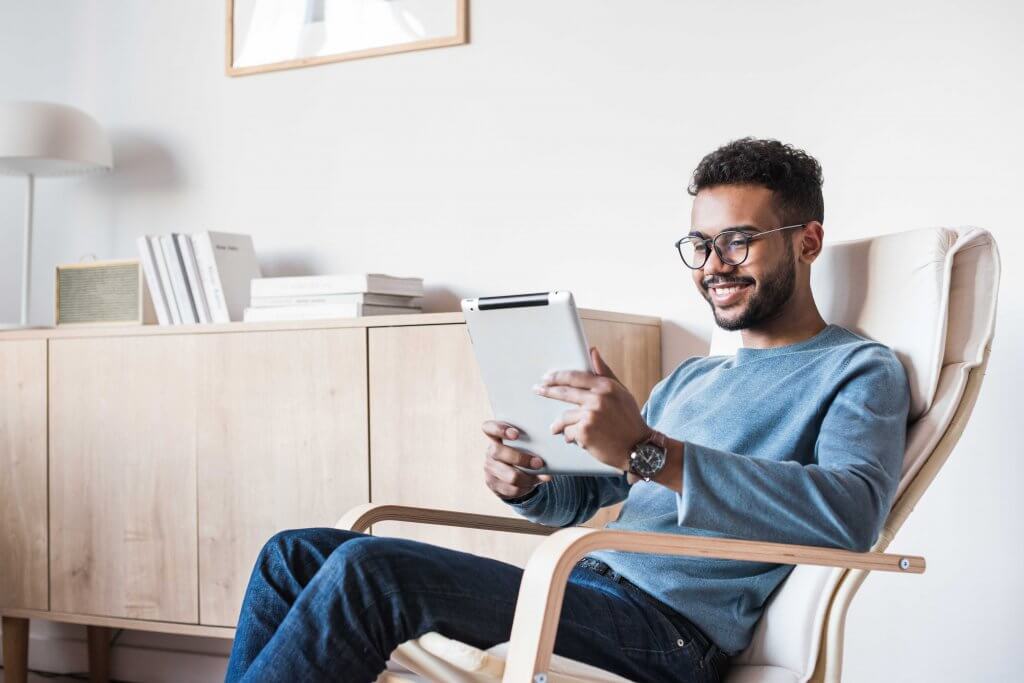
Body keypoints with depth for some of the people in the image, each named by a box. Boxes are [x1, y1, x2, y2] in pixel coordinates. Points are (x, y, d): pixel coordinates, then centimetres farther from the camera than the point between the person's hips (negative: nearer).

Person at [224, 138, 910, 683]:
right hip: (583, 592, 9)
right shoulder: (692, 377, 25)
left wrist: (649, 452, -31)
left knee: (369, 569, -25)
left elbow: (852, 513, -23)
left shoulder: (859, 370, -1)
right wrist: (525, 486, -1)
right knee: (296, 554, 2)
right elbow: (579, 497, 25)